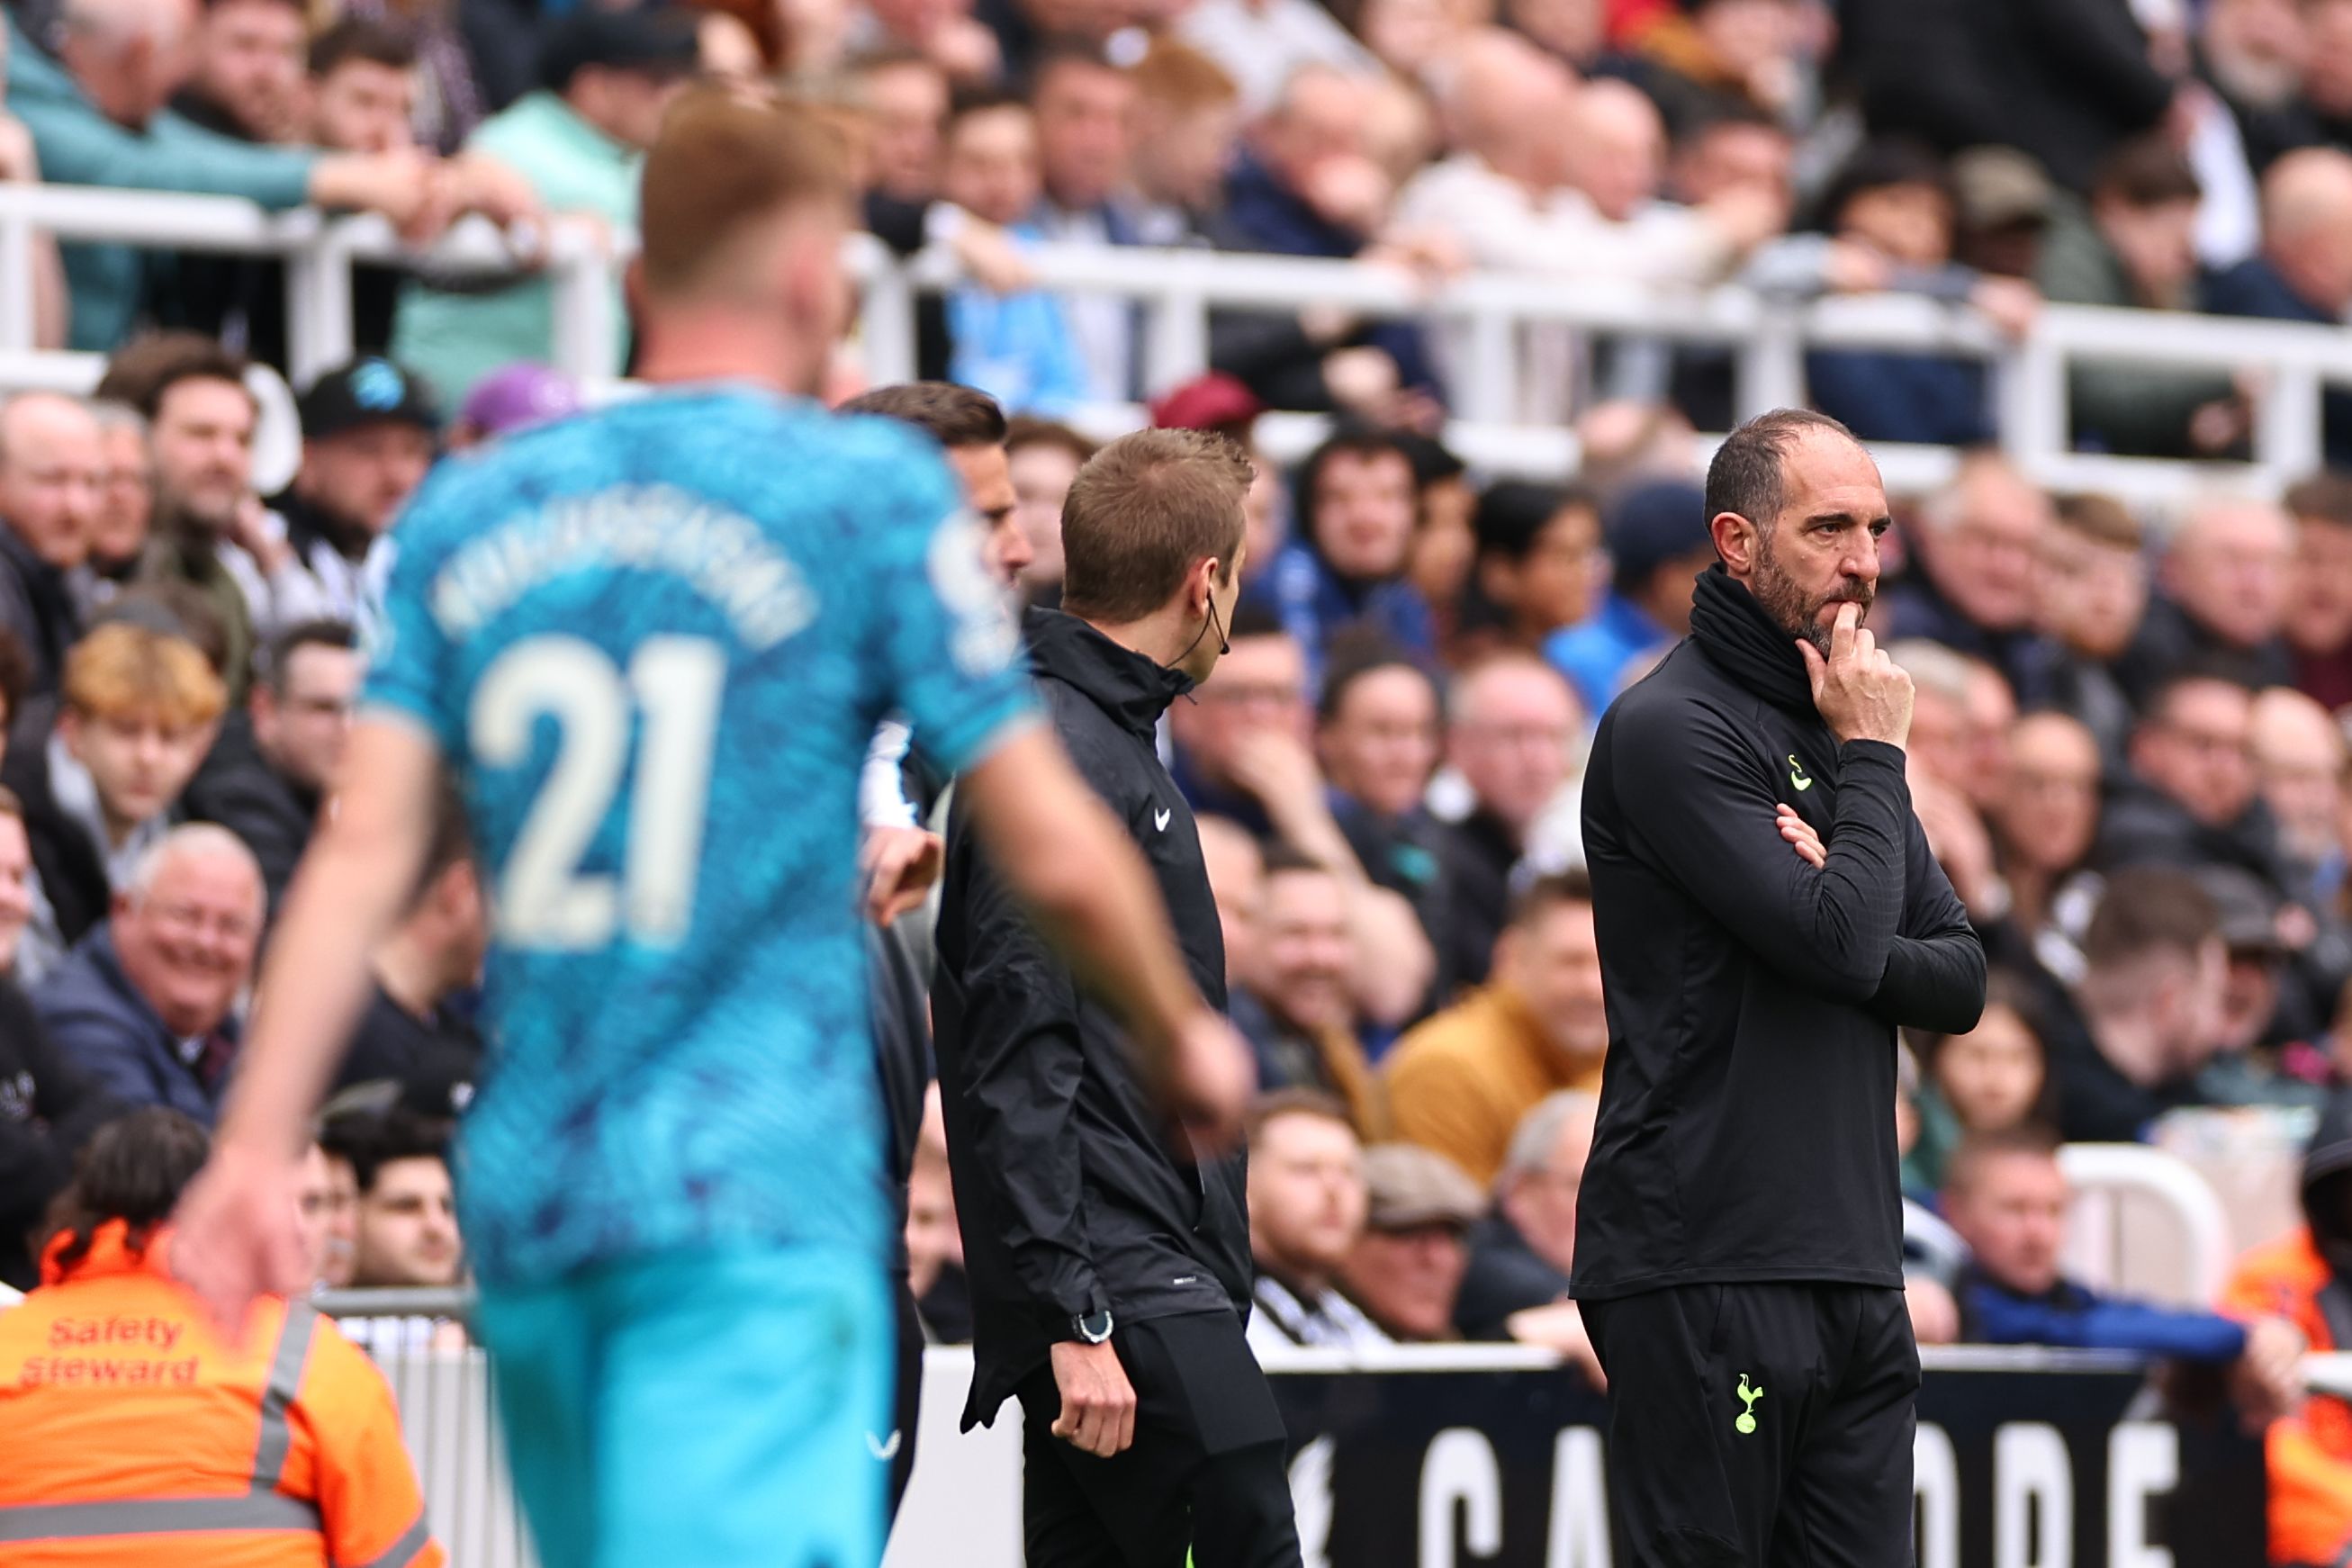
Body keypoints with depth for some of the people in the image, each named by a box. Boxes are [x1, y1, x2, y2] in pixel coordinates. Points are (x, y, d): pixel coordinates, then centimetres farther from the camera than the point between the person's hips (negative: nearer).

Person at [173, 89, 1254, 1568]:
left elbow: (363, 855, 2)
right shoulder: (871, 492, -2)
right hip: (758, 1205, -6)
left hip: (526, 1194, 6)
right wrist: (1184, 1041, 16)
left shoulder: (470, 509, 11)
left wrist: (257, 1145, -1)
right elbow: (1054, 849, -1)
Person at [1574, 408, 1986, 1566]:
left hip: (1850, 1259, 8)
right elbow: (1842, 947, -20)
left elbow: (1960, 981, 13)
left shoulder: (1831, 725, 17)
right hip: (1703, 1264, -8)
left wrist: (1837, 923, -8)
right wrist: (1874, 758, -7)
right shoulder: (1673, 728, -10)